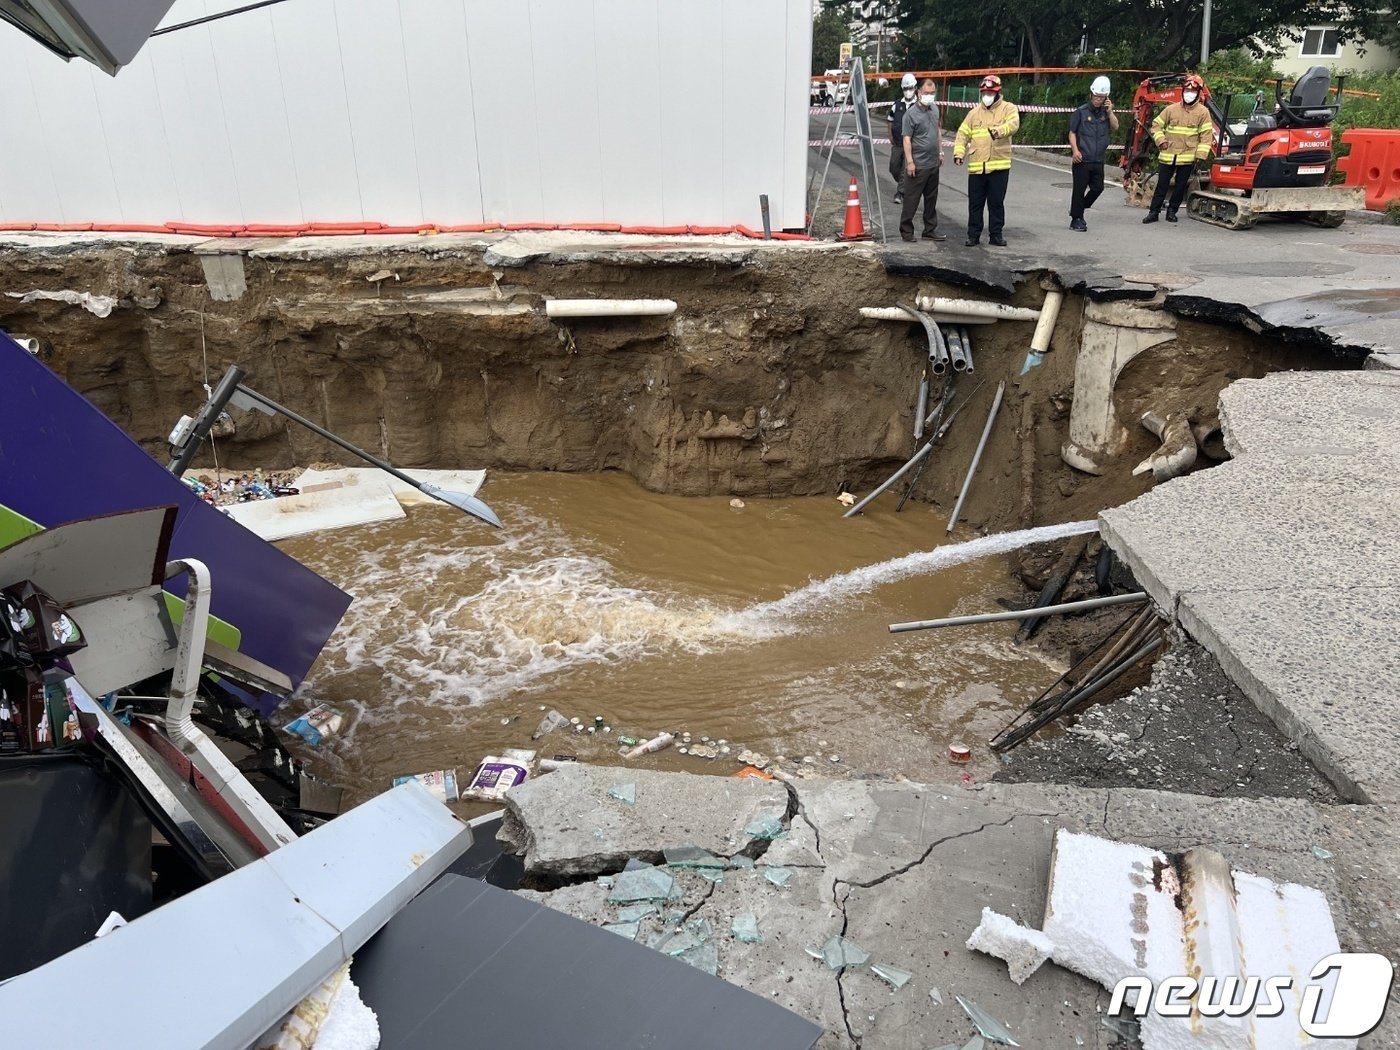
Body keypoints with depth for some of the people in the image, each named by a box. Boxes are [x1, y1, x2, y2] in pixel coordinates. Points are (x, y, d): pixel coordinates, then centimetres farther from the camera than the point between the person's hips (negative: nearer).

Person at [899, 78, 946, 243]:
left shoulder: (935, 110, 11)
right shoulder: (912, 114, -11)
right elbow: (906, 139, -14)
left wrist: (940, 152, 20)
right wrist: (910, 162, -19)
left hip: (933, 163, 7)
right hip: (917, 165, -7)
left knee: (931, 199, 12)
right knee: (911, 199, -2)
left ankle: (930, 230, 20)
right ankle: (906, 231, 7)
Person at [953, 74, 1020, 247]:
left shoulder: (1008, 108, 2)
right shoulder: (975, 112, 12)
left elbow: (1013, 124, -17)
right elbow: (963, 134, 9)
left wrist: (999, 130, -38)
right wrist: (959, 151, -8)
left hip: (999, 166, -2)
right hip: (976, 166, 3)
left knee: (997, 202, 5)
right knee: (975, 203, 6)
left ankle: (996, 234, 14)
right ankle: (973, 235, 15)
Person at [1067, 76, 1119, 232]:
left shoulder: (1106, 112, 11)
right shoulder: (1081, 111, -2)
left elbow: (1115, 127, 4)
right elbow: (1072, 133, -3)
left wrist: (1110, 111, -6)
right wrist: (1075, 150, -15)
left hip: (1098, 160, 5)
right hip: (1082, 159, -5)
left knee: (1098, 188, 9)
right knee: (1079, 189, -1)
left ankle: (1078, 210, 26)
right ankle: (1076, 219, 8)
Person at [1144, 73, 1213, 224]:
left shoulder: (1203, 112, 0)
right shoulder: (1172, 109, 5)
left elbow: (1206, 135, -2)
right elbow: (1156, 125, 13)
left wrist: (1200, 155, -10)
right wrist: (1160, 140, -2)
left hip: (1188, 157, -1)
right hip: (1168, 155, 1)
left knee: (1180, 186, 6)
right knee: (1161, 185, 3)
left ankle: (1172, 211, 17)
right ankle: (1154, 212, 8)